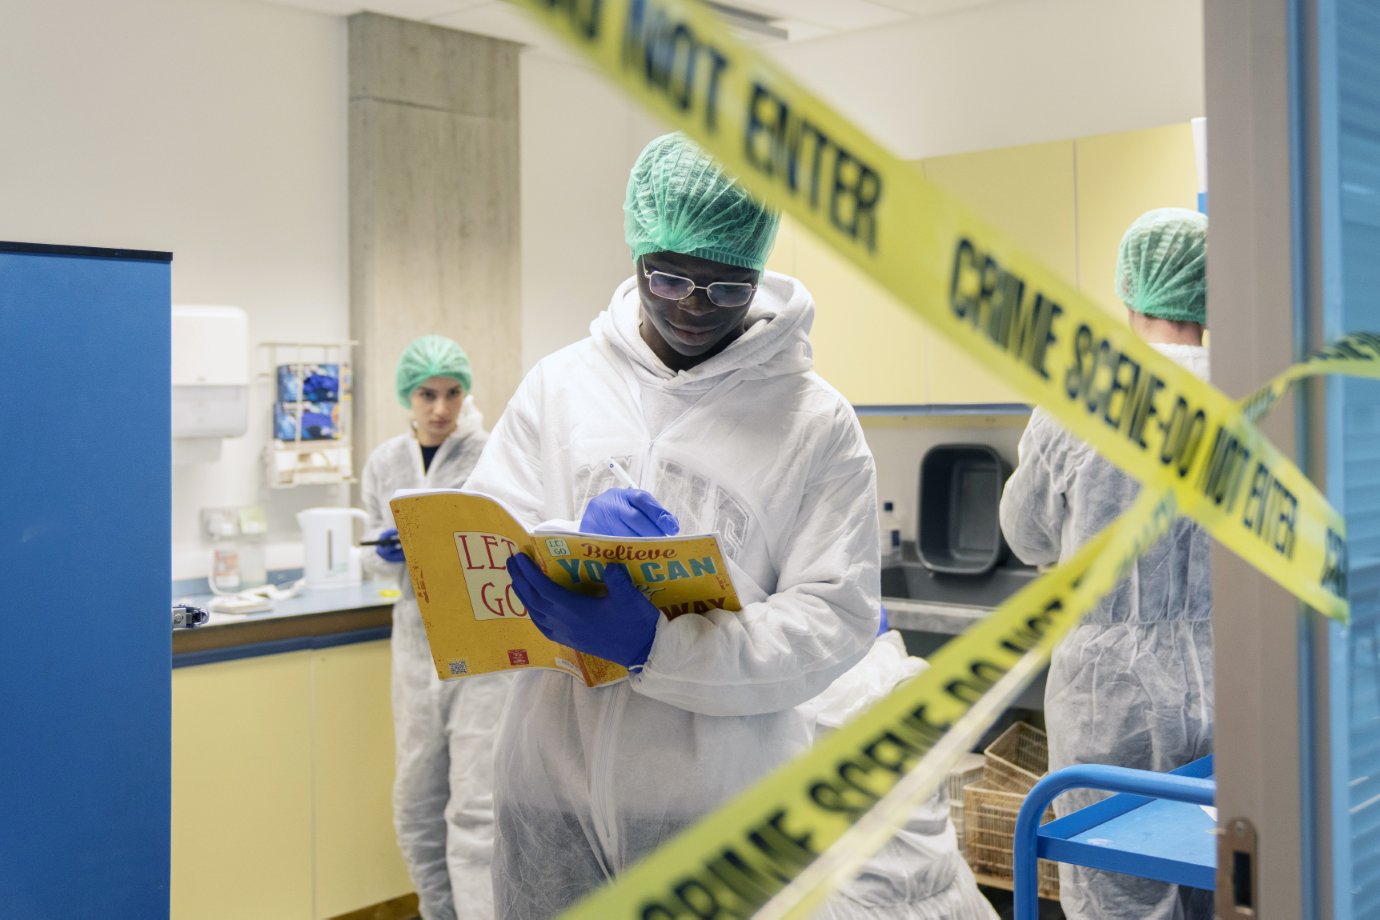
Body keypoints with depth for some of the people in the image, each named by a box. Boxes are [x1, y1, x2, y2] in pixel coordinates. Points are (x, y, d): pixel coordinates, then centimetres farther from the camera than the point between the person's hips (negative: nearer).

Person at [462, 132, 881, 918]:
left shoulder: (815, 419, -3)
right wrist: (575, 545, -19)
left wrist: (655, 646, -22)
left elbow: (838, 616, -10)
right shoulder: (558, 385, 4)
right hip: (553, 789, 2)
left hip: (725, 804, -2)